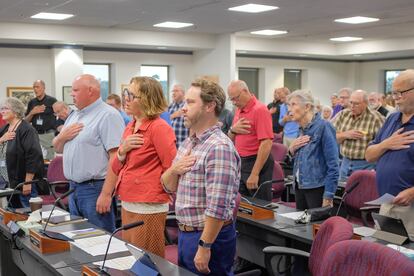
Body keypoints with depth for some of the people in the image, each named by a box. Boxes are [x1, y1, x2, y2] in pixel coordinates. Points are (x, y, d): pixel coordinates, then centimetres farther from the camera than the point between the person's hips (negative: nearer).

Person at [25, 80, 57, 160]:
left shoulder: (52, 101, -3)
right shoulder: (31, 102, 10)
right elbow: (26, 121, 13)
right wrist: (32, 113, -7)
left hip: (49, 134, -4)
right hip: (36, 134, 4)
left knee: (50, 158, -2)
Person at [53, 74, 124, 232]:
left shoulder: (108, 115, -13)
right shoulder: (74, 116, 15)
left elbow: (116, 157, -21)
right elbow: (58, 148, 22)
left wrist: (106, 194, -24)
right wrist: (62, 137, -2)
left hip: (95, 189, -8)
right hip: (74, 188, 9)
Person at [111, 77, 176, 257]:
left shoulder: (159, 127, -14)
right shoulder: (130, 127, 10)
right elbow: (116, 169, 13)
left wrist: (157, 191, -6)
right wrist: (122, 151, -4)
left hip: (148, 208, -8)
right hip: (127, 206, 8)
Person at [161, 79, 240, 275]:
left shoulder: (219, 148, -21)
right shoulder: (187, 144, 8)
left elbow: (218, 207, -25)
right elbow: (168, 186, 12)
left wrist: (204, 246, -23)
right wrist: (174, 170, -7)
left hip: (209, 236, -8)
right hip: (184, 233, 9)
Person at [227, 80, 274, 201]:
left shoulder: (260, 110, -15)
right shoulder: (239, 110, 11)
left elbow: (266, 144, -22)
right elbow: (231, 139, 18)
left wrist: (255, 174, -24)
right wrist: (233, 130, -7)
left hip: (257, 162, -8)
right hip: (240, 162, 8)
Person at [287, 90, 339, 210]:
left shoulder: (323, 126, -13)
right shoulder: (302, 129, 10)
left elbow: (333, 165, -17)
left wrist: (328, 197, -19)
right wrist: (292, 149, 0)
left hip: (317, 188, -8)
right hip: (300, 187, 8)